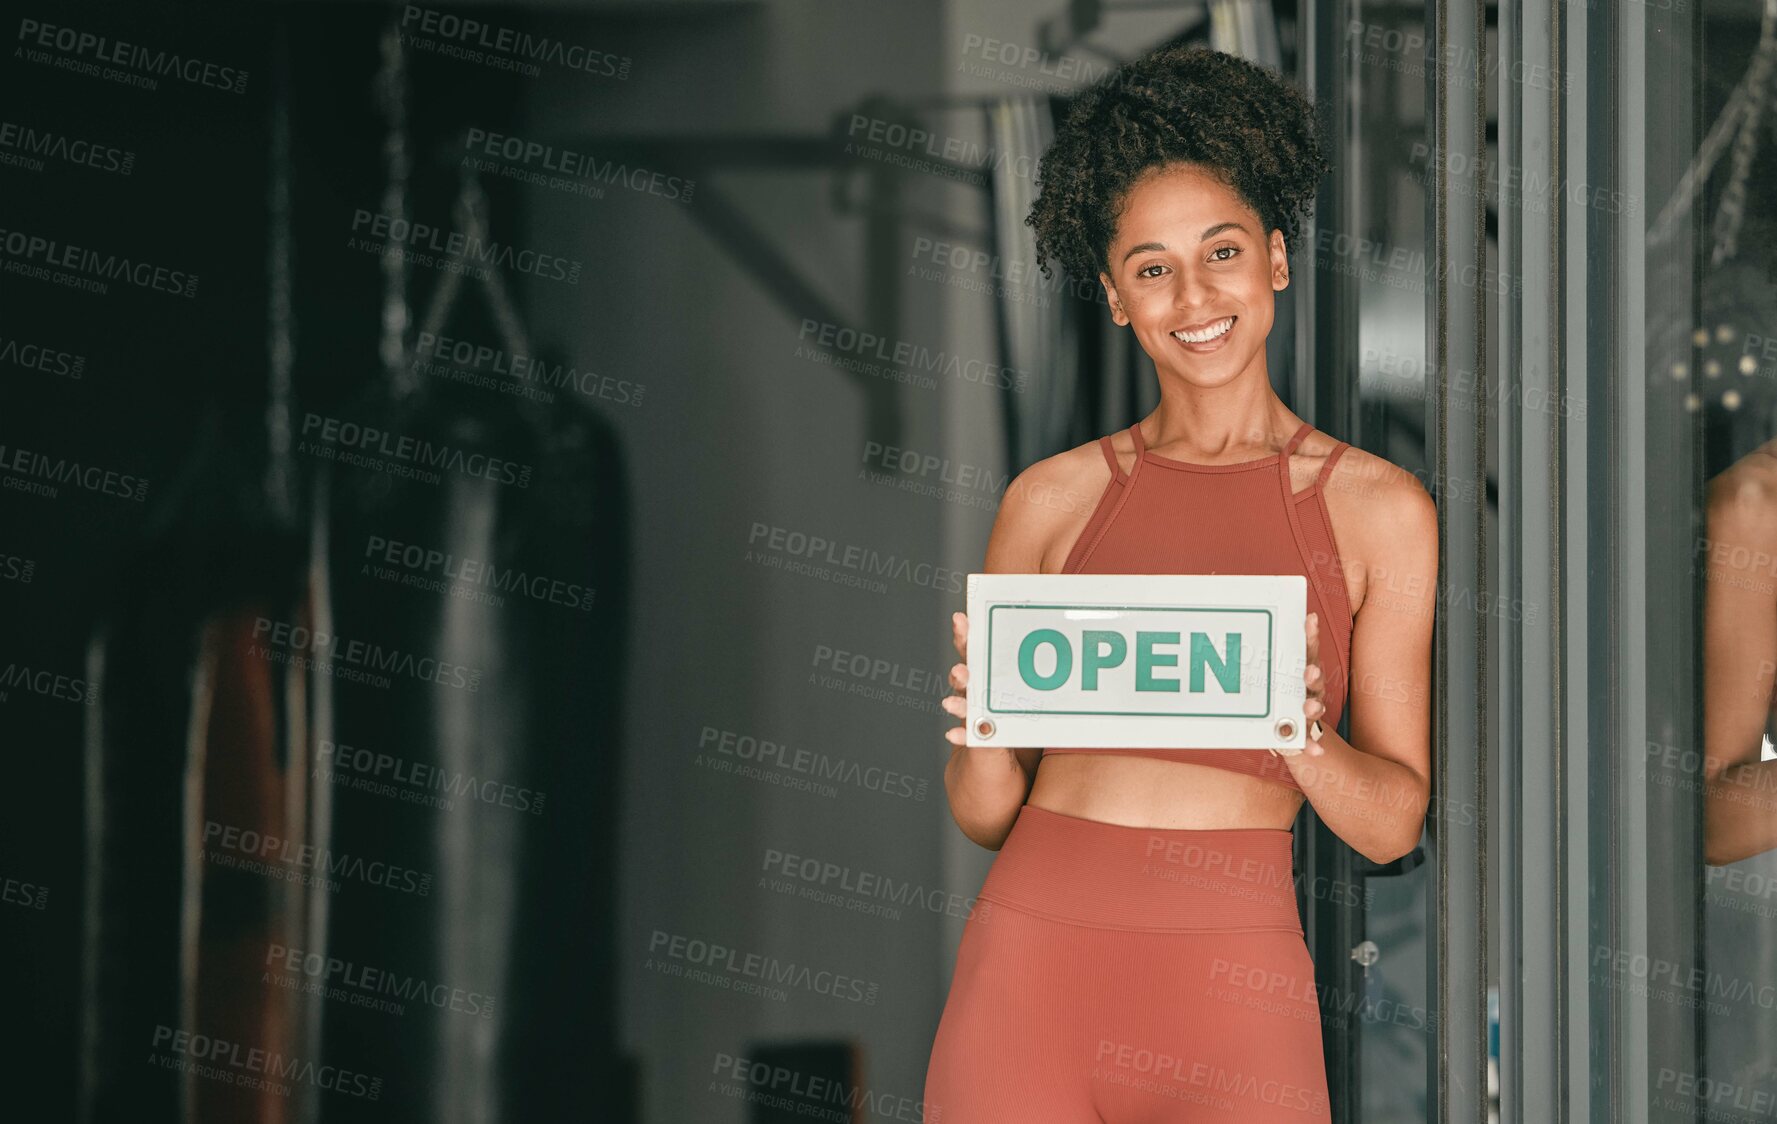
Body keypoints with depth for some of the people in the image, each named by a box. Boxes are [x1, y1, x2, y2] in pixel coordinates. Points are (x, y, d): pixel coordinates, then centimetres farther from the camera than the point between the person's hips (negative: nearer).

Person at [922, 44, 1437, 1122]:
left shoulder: (1379, 508, 3)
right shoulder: (1054, 498, 7)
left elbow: (1395, 821, 3)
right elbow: (984, 815, 10)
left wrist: (1305, 738, -16)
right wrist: (985, 728, -11)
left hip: (1228, 993, -1)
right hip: (1031, 959, 1)